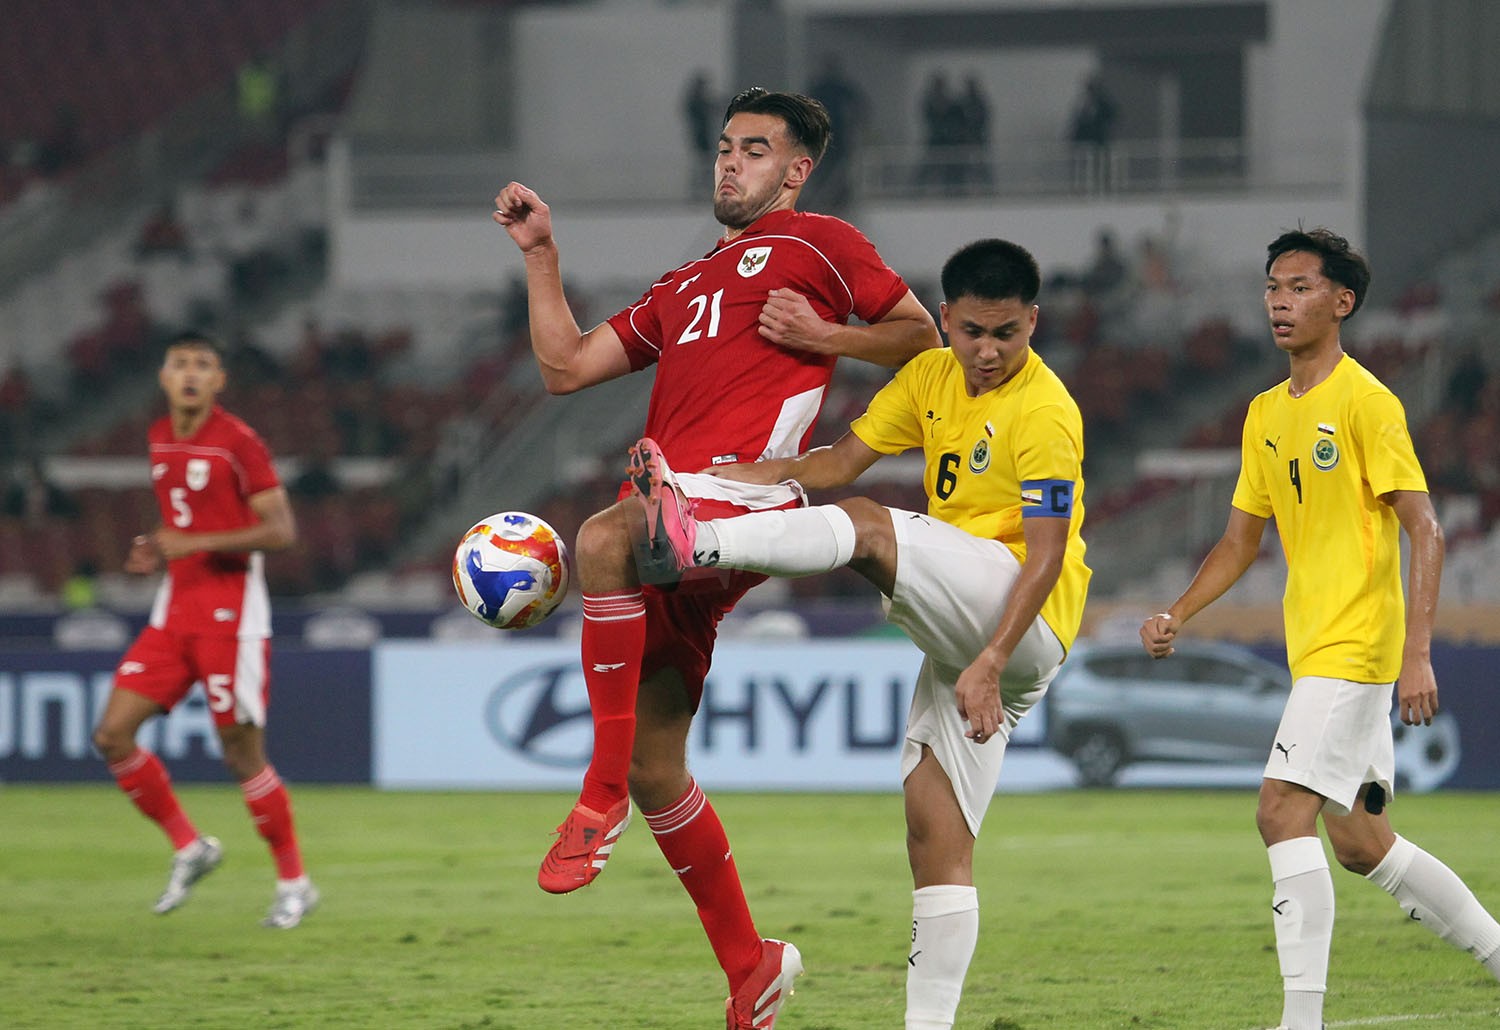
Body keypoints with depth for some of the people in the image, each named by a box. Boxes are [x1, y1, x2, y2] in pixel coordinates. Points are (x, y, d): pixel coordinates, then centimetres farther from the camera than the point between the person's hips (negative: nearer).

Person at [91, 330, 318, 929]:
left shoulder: (238, 442, -11)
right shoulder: (161, 439, 11)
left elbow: (281, 530, -15)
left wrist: (196, 543, -22)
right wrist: (158, 552, 6)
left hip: (230, 612, -7)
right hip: (174, 608, 7)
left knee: (242, 754, -4)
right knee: (112, 735, -3)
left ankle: (294, 882, 12)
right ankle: (188, 847, 13)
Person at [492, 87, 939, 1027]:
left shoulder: (817, 244, 13)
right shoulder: (683, 290, 32)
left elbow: (922, 336, 12)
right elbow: (566, 366, 27)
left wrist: (822, 336, -1)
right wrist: (540, 255, 22)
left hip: (747, 503, -8)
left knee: (602, 541, -38)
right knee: (655, 767, 5)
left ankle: (603, 799, -32)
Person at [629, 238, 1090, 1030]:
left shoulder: (1044, 413, -12)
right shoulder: (930, 379, 11)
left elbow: (1047, 556, -17)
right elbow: (837, 464, 11)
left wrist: (990, 662, -26)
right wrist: (709, 479, 0)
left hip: (1023, 622, -8)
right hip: (961, 636, 8)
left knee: (870, 528, -26)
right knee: (936, 839, 2)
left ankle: (695, 545, -39)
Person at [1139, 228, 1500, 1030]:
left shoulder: (1366, 402, -10)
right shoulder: (1265, 415, 14)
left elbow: (1423, 530, -13)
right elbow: (1240, 541, 21)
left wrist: (1417, 653, -20)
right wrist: (1174, 617, 7)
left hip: (1358, 647, -9)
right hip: (1314, 653, 9)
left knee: (1283, 809, -18)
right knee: (1359, 841, 12)